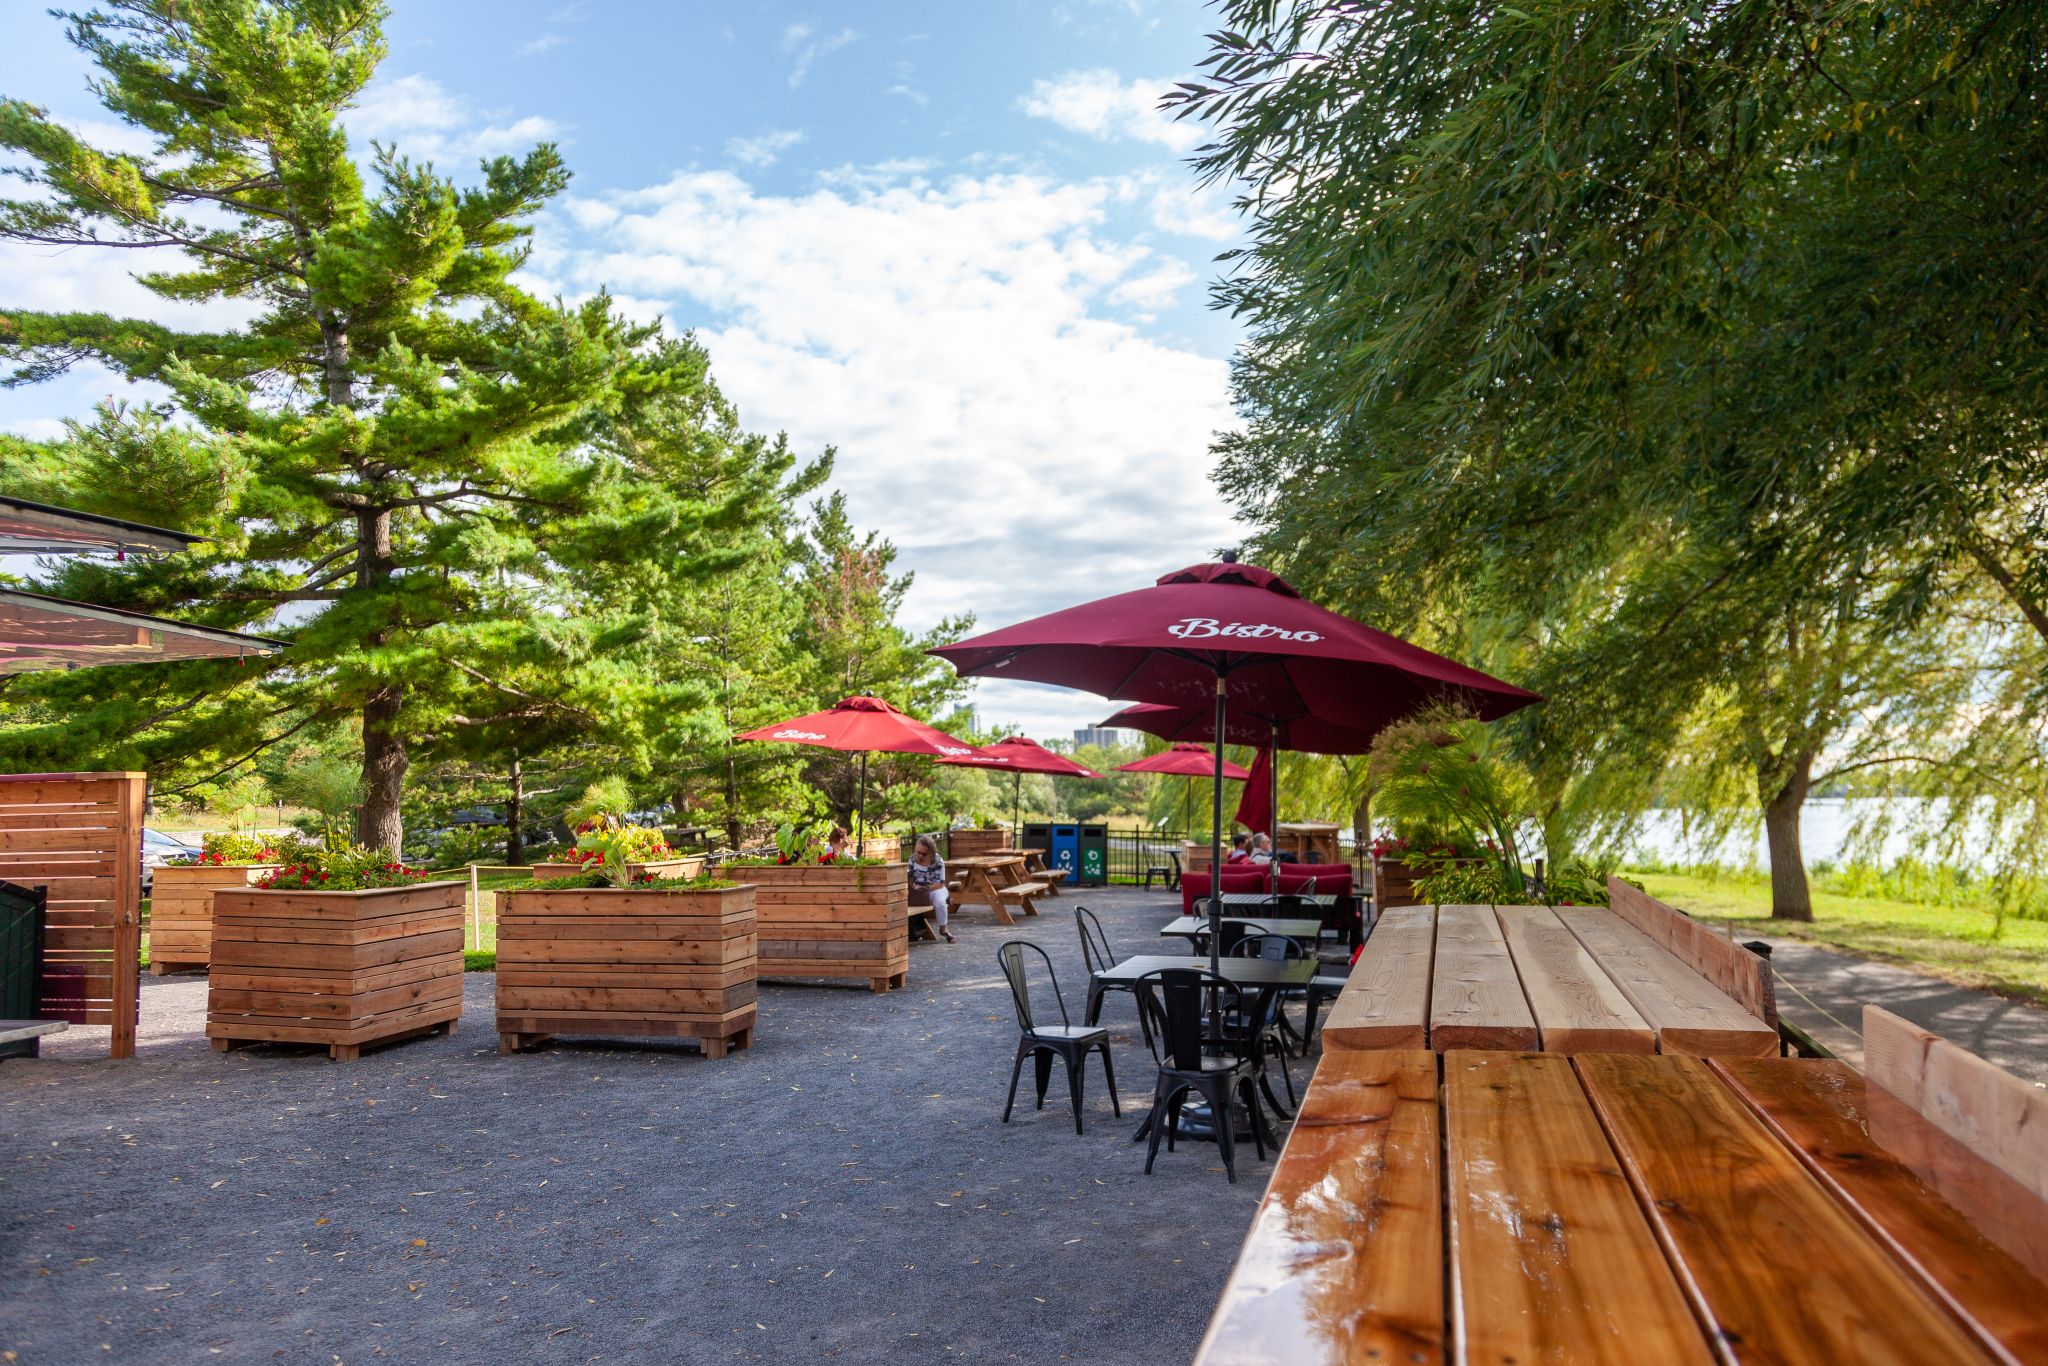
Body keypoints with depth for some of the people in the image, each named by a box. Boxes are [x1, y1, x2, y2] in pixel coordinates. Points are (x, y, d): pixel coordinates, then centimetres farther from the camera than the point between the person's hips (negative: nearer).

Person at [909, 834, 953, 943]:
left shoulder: (938, 861, -13)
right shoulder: (913, 858, -1)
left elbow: (940, 884, -14)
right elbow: (909, 876, 8)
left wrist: (925, 888, -25)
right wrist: (912, 885, -14)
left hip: (935, 889, -3)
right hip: (917, 891, 3)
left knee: (939, 902, -36)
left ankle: (943, 929, -11)